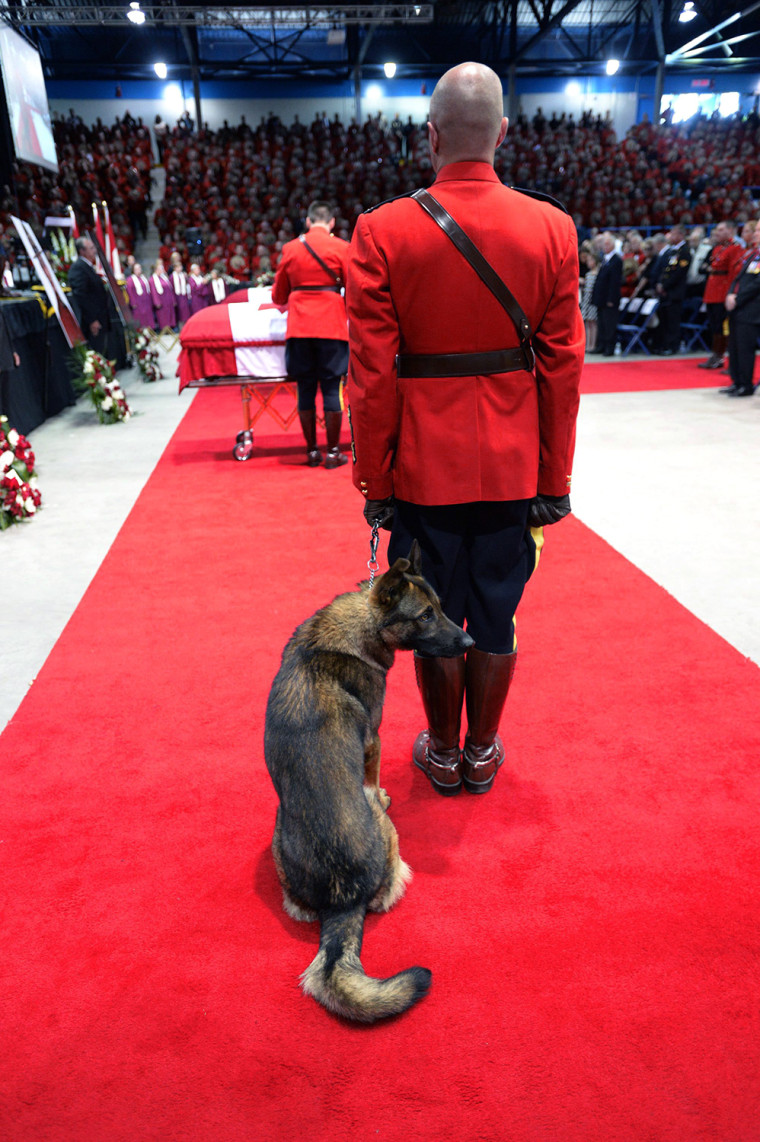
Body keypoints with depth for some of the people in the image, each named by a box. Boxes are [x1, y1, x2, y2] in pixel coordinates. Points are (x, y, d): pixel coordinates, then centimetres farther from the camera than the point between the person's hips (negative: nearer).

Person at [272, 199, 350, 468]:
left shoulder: (290, 248, 9)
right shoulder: (341, 247, 1)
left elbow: (278, 296, 16)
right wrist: (349, 313, 21)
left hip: (299, 326, 2)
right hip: (331, 325, -2)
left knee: (306, 388, 8)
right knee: (331, 388, 1)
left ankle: (312, 451, 12)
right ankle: (333, 452, 5)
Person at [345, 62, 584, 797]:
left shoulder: (382, 230, -8)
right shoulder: (552, 227, -1)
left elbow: (372, 374, -9)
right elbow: (563, 368, -1)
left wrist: (374, 480, 0)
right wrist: (556, 479, 6)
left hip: (425, 467, -1)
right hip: (512, 467, 2)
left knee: (434, 617, 14)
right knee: (496, 618, 15)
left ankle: (442, 753, 32)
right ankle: (482, 752, 33)